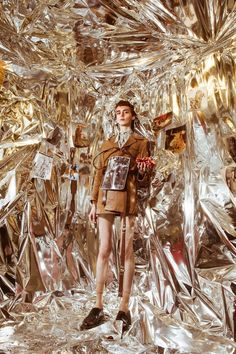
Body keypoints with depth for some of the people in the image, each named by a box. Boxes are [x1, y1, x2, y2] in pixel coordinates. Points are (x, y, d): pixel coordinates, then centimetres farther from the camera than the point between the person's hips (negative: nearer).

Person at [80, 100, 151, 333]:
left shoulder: (141, 142, 11)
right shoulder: (107, 144, 19)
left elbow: (145, 180, 6)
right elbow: (98, 174, 15)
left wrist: (141, 173, -18)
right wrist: (94, 202, 8)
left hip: (129, 198, -3)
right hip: (106, 198, 3)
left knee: (127, 250, 0)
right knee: (104, 249, 2)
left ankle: (124, 308, 9)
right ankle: (98, 307, 10)